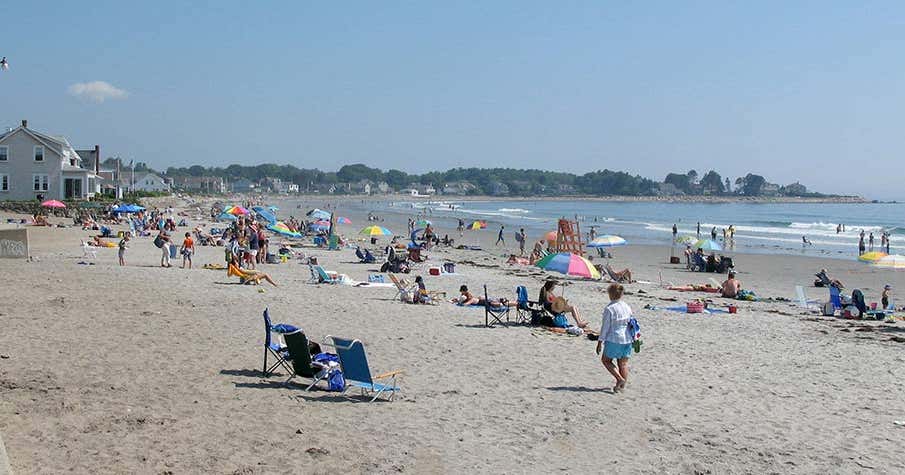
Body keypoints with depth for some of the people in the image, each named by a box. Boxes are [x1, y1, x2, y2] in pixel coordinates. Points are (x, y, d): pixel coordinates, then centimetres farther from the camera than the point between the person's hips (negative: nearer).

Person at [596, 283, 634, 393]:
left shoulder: (609, 309, -14)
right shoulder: (627, 307, 5)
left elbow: (605, 327, -12)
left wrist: (600, 342, -5)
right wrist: (633, 337, 22)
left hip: (614, 339, -6)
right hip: (627, 339, 6)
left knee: (606, 360, 11)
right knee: (623, 363, 13)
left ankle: (620, 379, -3)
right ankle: (622, 385, 14)